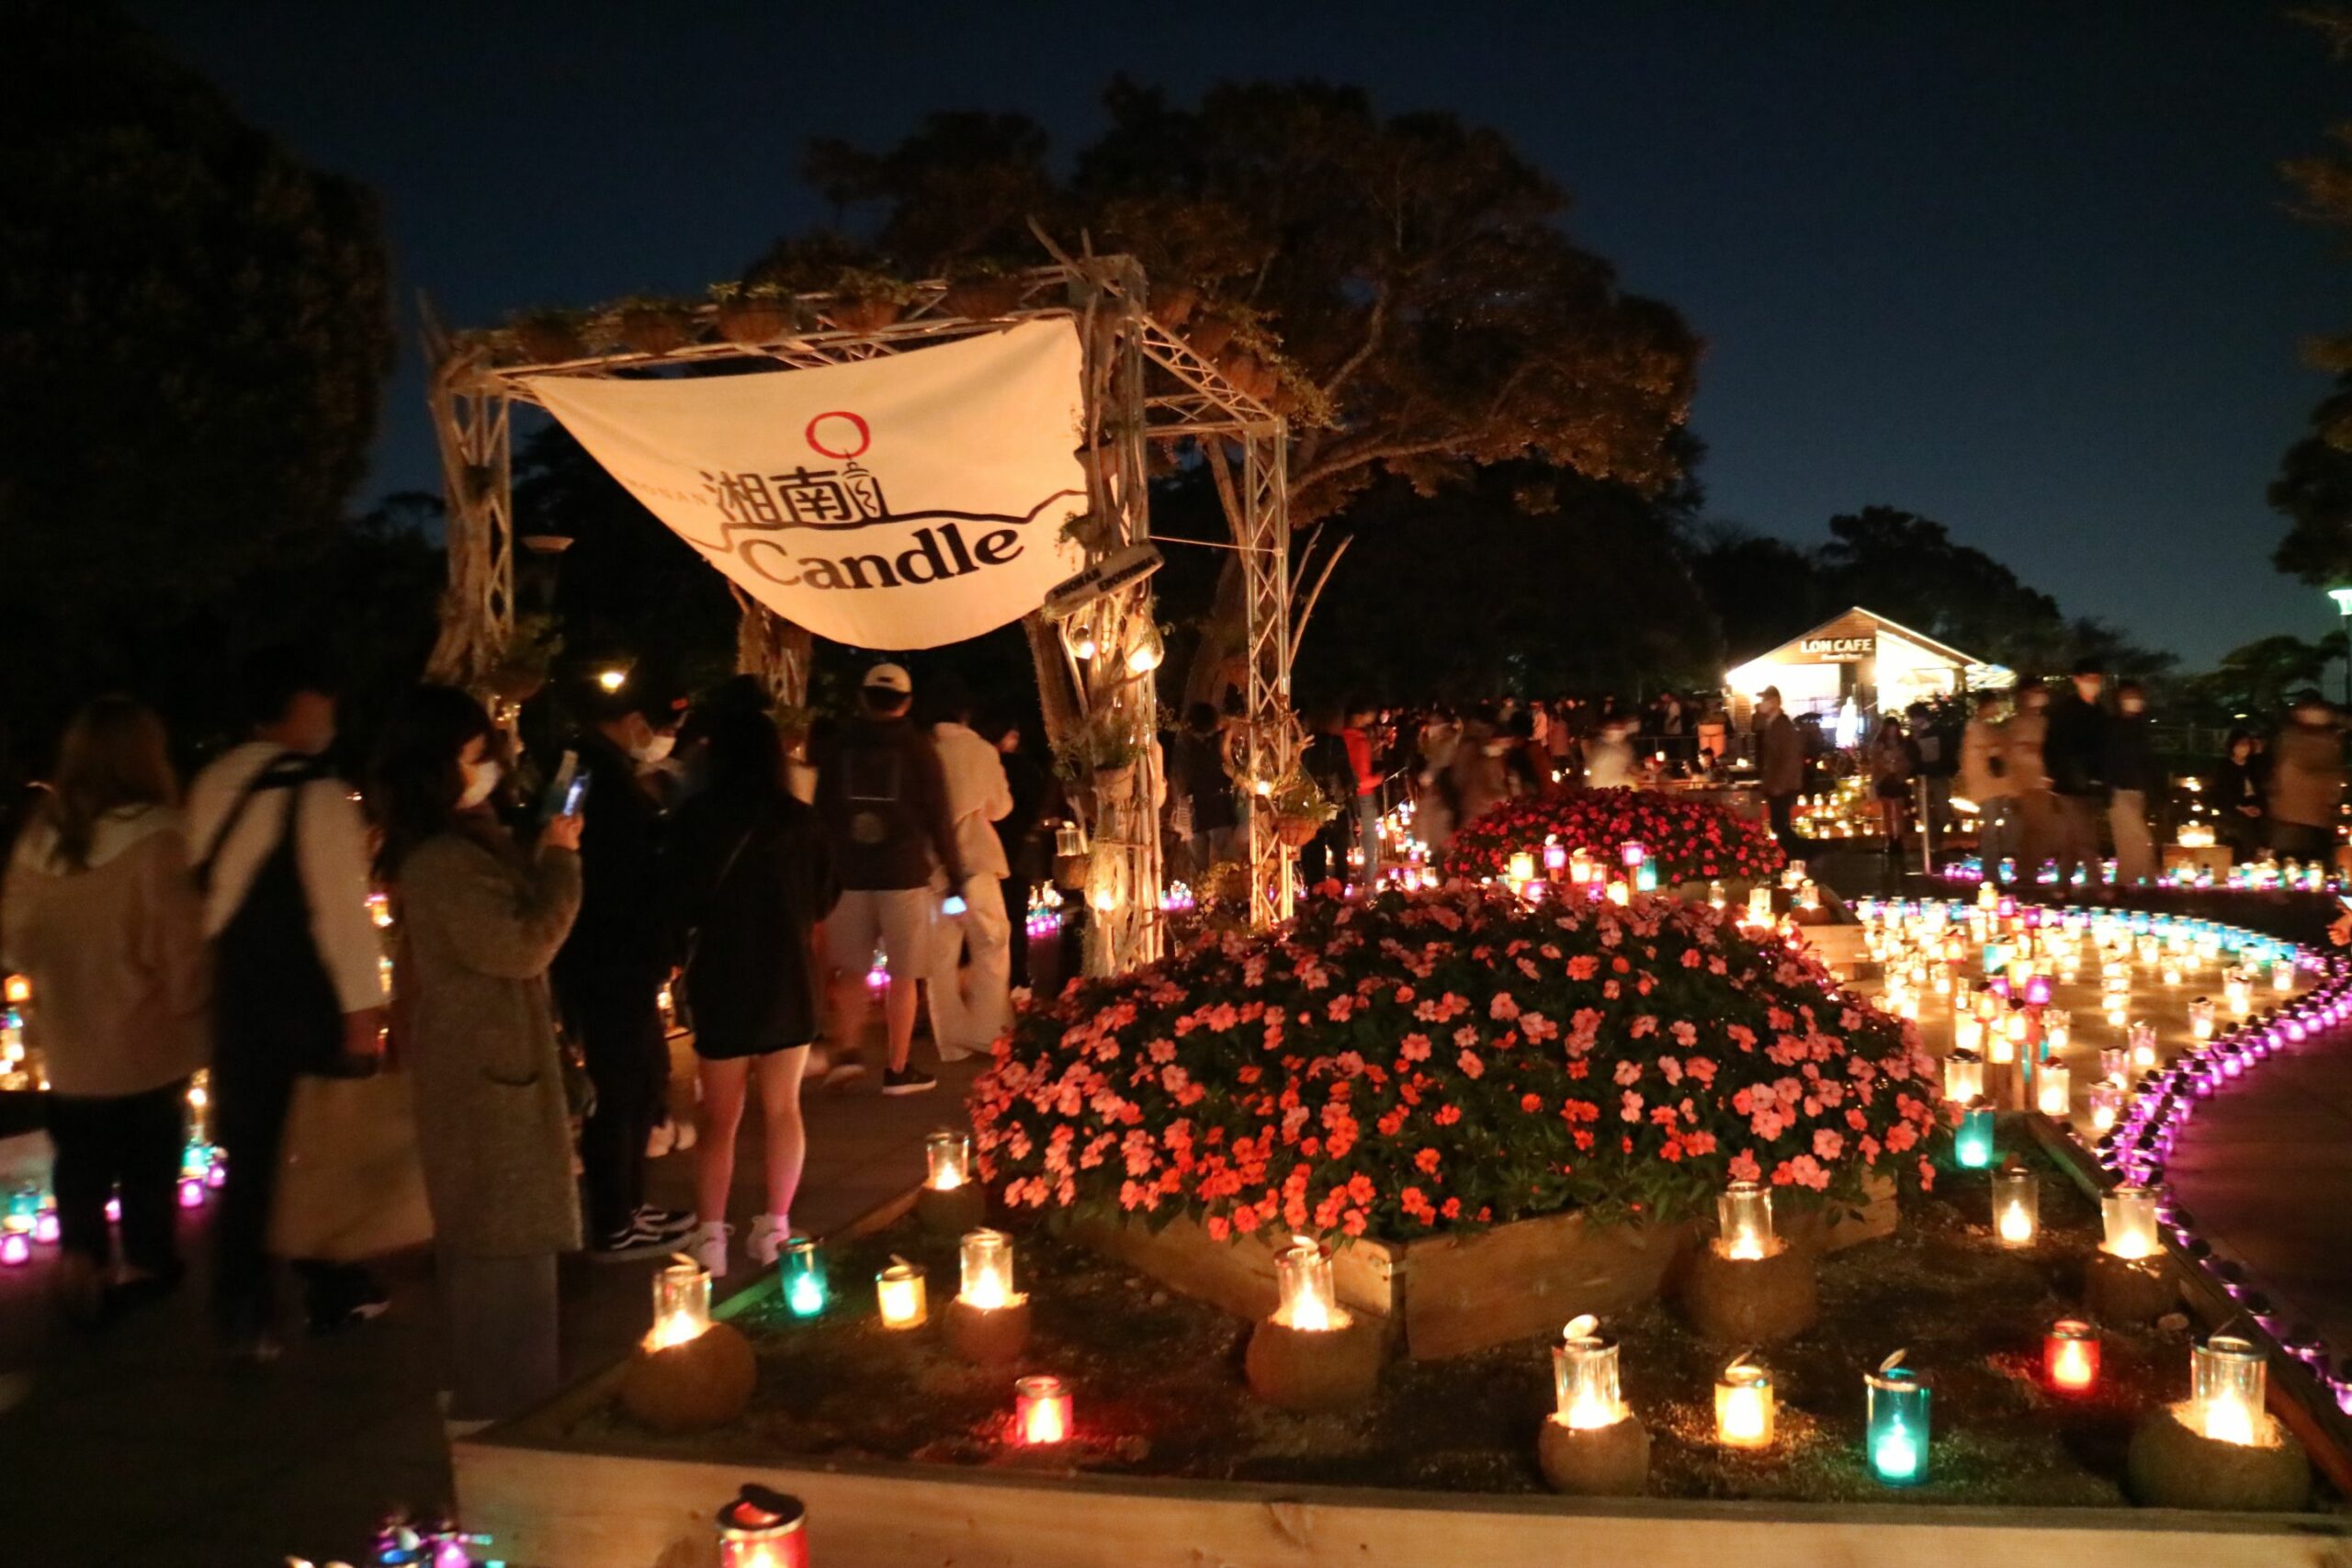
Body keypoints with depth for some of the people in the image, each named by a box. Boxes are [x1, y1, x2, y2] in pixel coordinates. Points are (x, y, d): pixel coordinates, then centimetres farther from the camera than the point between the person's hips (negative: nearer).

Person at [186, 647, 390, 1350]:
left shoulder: (210, 786, 6)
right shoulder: (318, 792, -15)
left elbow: (203, 885, 11)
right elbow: (343, 907, -18)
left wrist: (220, 974, 19)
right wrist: (364, 1004, -15)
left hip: (236, 993, 6)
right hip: (308, 998, -6)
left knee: (250, 1150, 12)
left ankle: (241, 1310, 17)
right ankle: (331, 1286, 23)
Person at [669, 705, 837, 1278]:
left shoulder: (697, 818, -12)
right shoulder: (800, 820, -5)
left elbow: (679, 902, -7)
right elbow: (823, 900, 6)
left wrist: (685, 951, 11)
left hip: (723, 978, -2)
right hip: (789, 977, 2)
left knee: (719, 1117, 8)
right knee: (782, 1108, 13)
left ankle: (710, 1237, 8)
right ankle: (775, 1227, 15)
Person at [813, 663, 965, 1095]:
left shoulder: (839, 745, 6)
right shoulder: (916, 745, -1)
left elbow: (822, 812, 9)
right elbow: (937, 815, -3)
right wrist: (955, 873, 3)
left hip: (850, 873, 2)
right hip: (905, 873, -2)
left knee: (851, 969, 16)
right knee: (902, 975, 3)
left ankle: (847, 1052, 7)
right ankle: (898, 1070, 4)